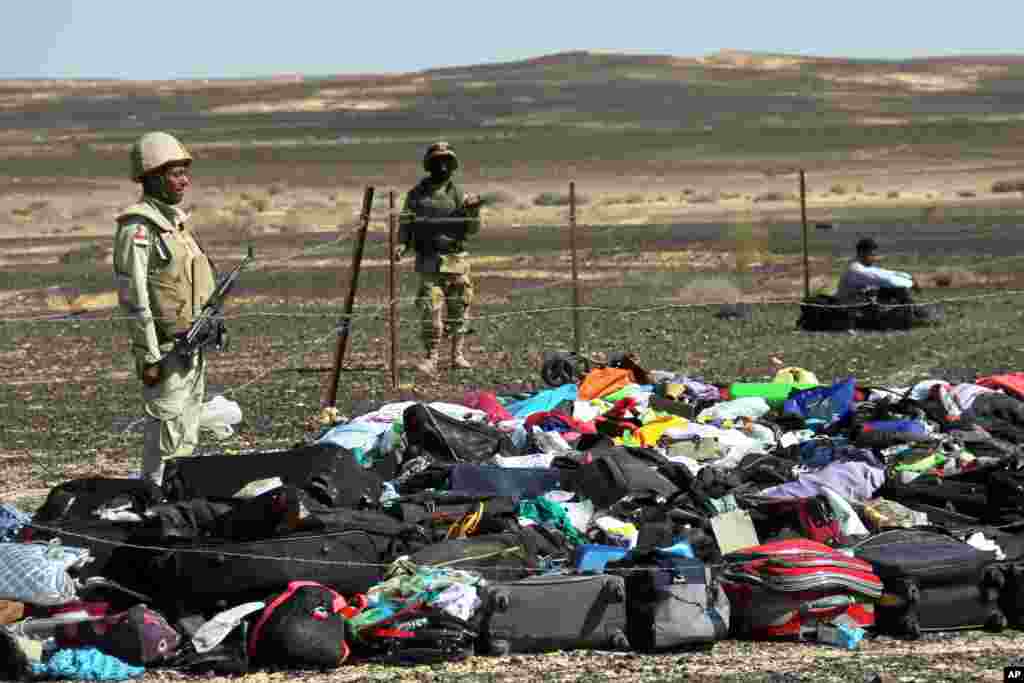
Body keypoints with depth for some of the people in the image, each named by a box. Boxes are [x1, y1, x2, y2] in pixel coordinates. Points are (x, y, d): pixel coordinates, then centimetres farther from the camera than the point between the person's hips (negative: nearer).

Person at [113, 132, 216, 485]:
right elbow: (133, 298, -19)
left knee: (187, 436, 15)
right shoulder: (137, 228, -16)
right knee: (166, 433, -6)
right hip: (166, 348, -9)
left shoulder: (176, 220, 12)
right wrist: (149, 357, -20)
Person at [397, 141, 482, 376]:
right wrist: (402, 244, -6)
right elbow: (406, 222, 11)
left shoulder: (457, 194, 7)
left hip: (455, 259, 1)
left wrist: (473, 210, -12)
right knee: (430, 308, -10)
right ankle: (431, 358, -6)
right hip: (429, 261, -1)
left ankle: (458, 354, 19)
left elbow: (472, 229, 6)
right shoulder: (417, 193, 7)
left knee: (458, 308, 5)